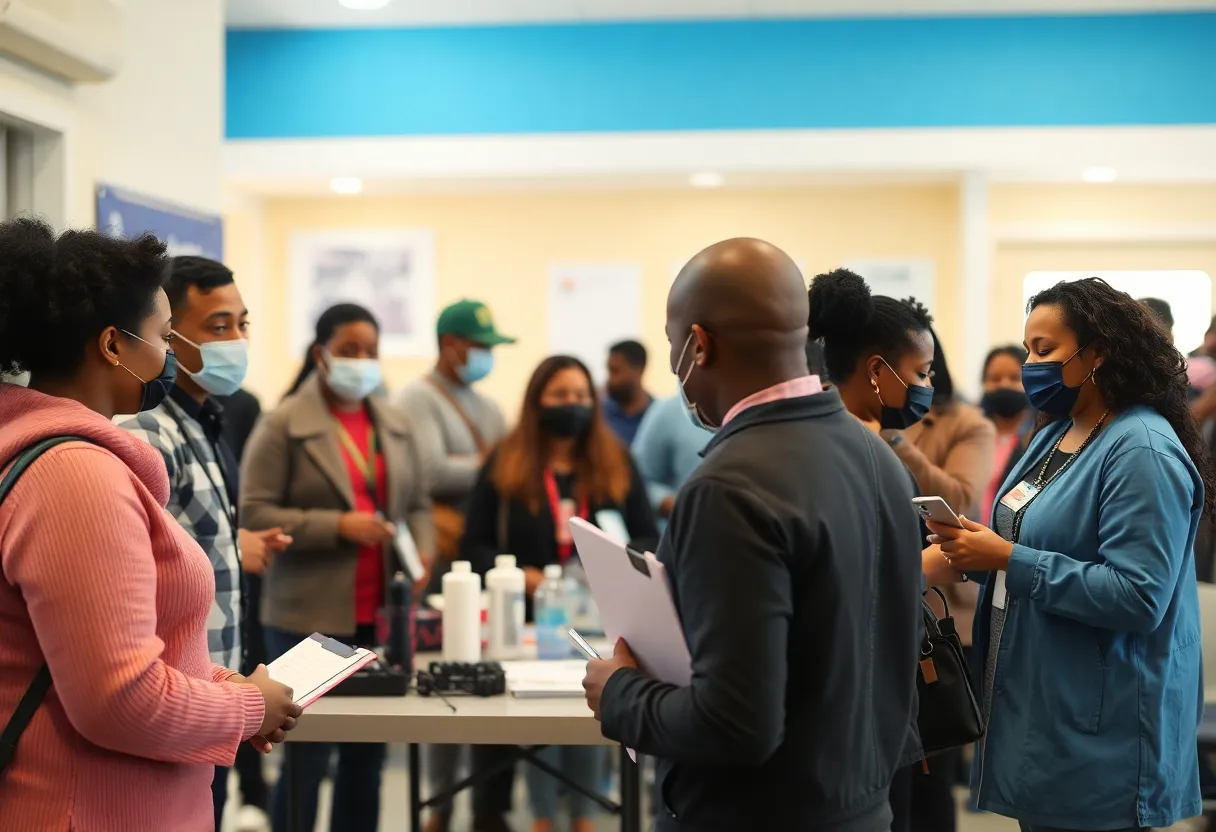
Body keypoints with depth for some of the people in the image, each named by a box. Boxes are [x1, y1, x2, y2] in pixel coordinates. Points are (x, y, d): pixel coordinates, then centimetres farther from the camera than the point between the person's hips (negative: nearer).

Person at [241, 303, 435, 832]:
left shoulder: (395, 425, 12)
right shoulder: (282, 425, -5)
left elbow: (418, 504, 17)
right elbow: (254, 514, -11)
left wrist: (423, 553, -3)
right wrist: (338, 527, -18)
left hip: (381, 614, 5)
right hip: (310, 615, -5)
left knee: (367, 754, 12)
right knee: (306, 756, 1)